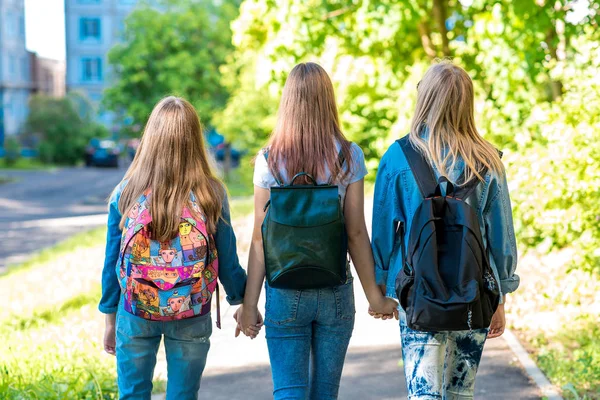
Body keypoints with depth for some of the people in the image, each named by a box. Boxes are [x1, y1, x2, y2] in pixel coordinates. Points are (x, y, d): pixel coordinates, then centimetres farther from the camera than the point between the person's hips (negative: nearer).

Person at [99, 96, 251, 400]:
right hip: (191, 318, 0)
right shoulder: (211, 195, -9)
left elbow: (112, 262, -2)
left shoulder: (125, 193, -8)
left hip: (135, 316, 0)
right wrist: (242, 302, 15)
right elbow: (227, 261, -3)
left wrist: (110, 317, 11)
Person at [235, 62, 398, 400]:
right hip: (336, 292, 1)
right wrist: (375, 295, 4)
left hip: (285, 293, -1)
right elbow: (356, 233, -5)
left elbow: (261, 238, -6)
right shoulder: (349, 157, -5)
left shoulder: (269, 160, -5)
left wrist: (249, 305, 0)